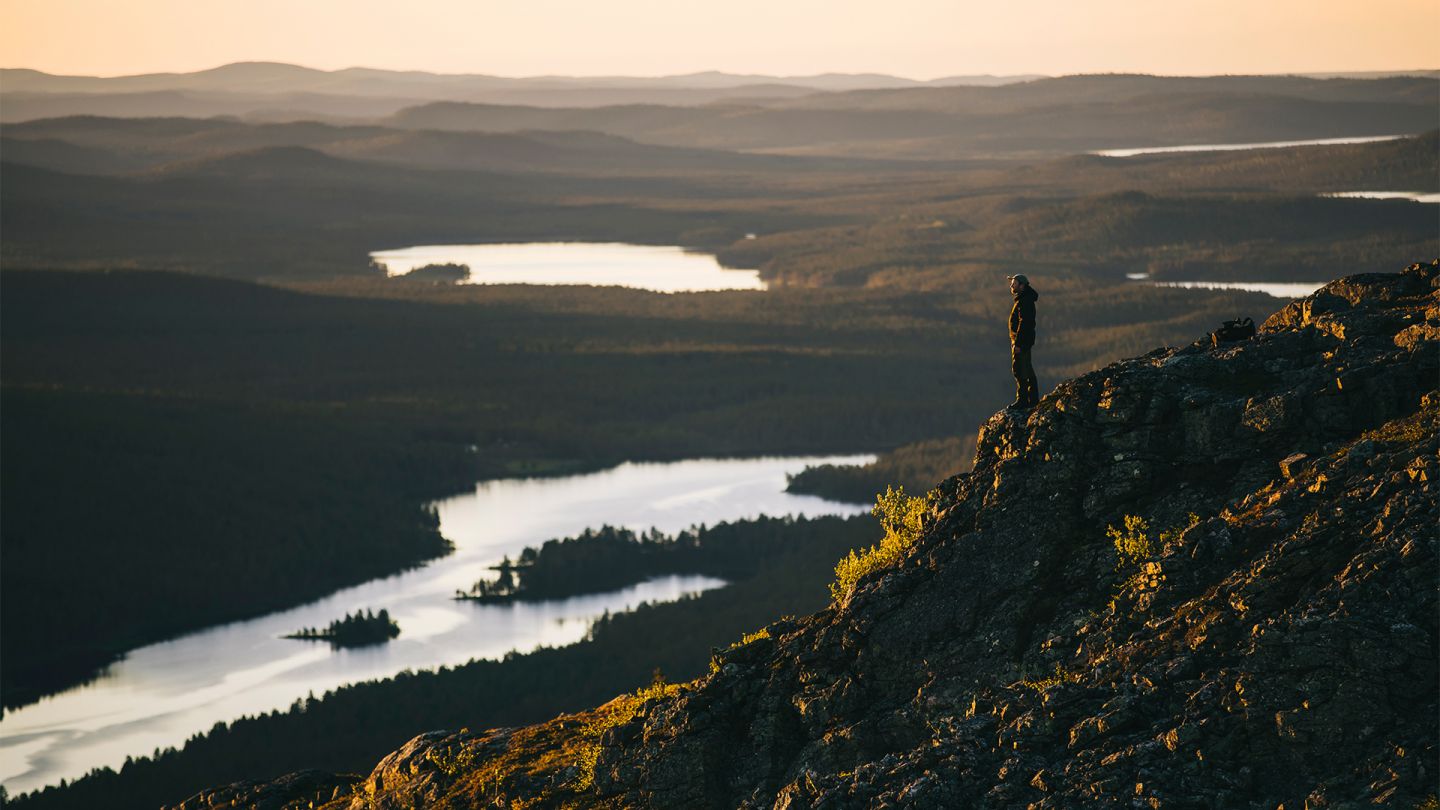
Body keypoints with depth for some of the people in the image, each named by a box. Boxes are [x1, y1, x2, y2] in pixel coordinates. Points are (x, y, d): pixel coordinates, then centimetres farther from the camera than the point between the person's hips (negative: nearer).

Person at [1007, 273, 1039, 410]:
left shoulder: (1024, 302, -20)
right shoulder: (1024, 299, 14)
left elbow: (1024, 323, -25)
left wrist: (1018, 344, -25)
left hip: (1021, 340, -11)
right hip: (1025, 341, 11)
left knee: (1020, 370, -8)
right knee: (1027, 370, 16)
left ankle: (1022, 400, -5)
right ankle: (1033, 399, 22)